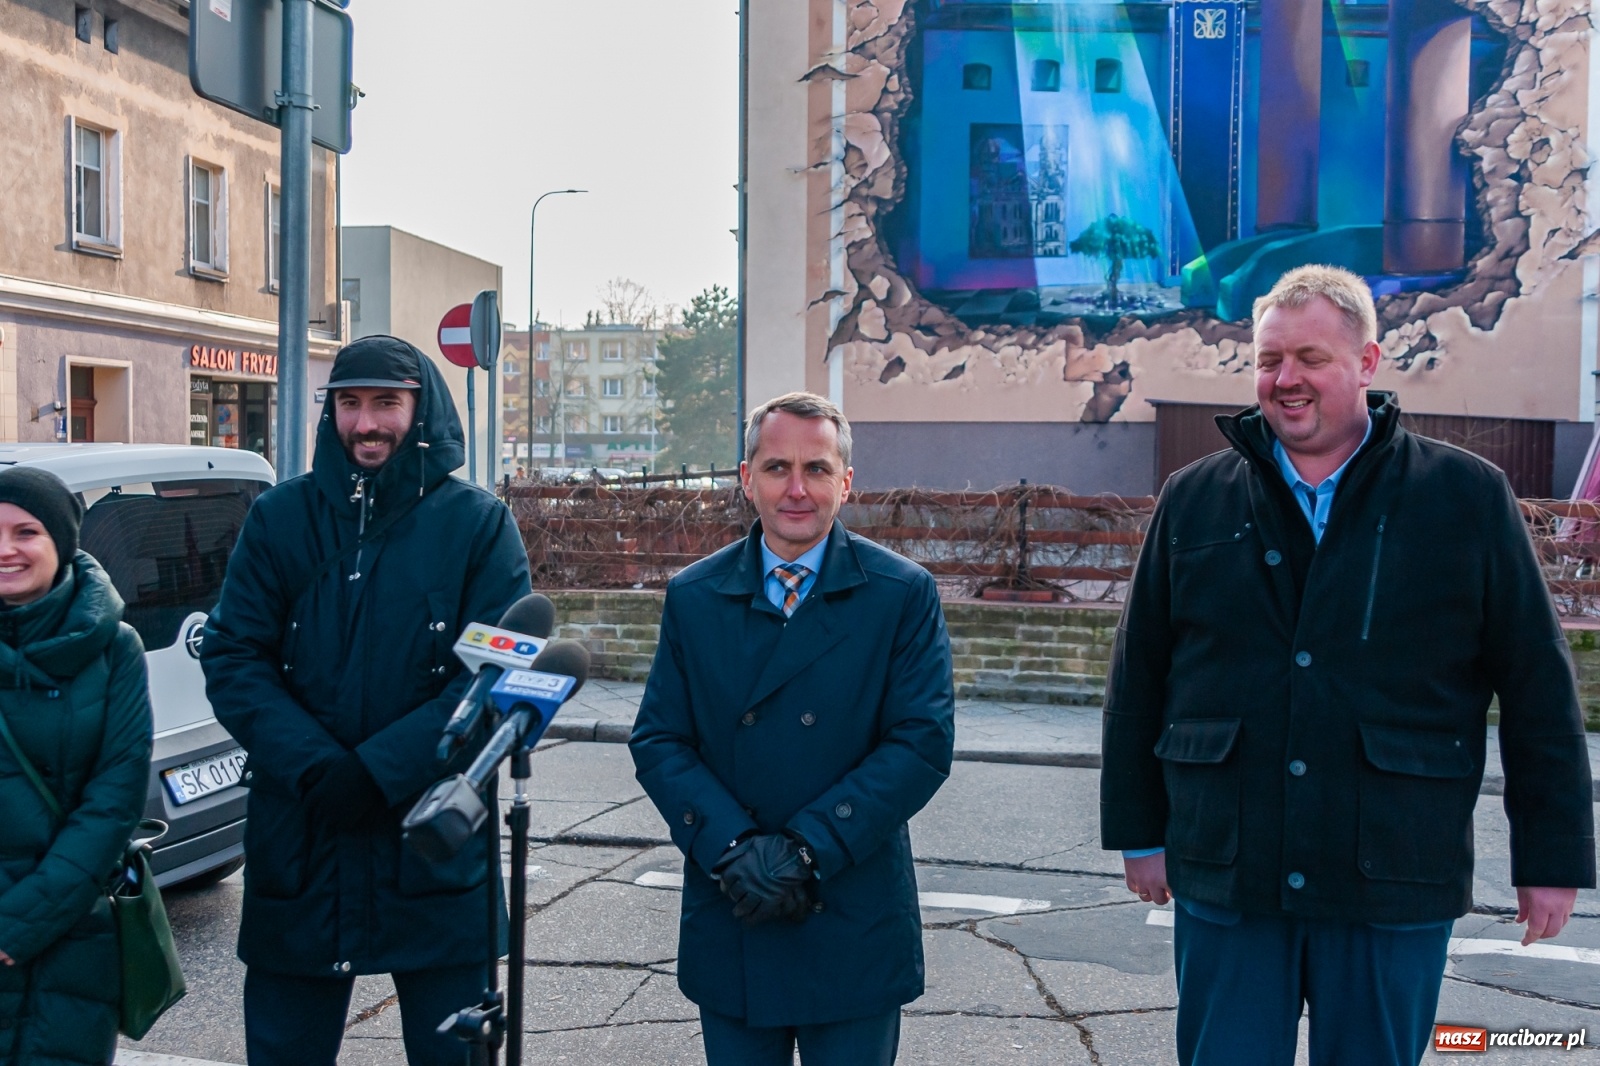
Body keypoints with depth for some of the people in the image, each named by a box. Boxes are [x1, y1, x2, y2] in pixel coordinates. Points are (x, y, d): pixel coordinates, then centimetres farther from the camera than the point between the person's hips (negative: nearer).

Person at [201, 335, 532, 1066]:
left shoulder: (477, 524, -1)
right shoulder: (280, 518, 5)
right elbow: (232, 658, -1)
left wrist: (378, 770, -17)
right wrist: (315, 768, -17)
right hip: (295, 841, 2)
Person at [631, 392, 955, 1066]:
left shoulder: (903, 595, -4)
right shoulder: (692, 598, 3)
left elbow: (923, 742, -10)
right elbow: (658, 743, 0)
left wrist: (809, 848, -17)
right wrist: (732, 848, -15)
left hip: (855, 931, -2)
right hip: (729, 929, 2)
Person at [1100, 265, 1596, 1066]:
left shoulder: (1467, 497, 0)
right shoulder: (1193, 503, 5)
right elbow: (1139, 679, 8)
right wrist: (1138, 832, 8)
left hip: (1395, 886, -1)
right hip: (1224, 877, 2)